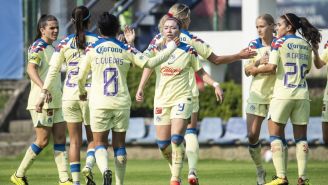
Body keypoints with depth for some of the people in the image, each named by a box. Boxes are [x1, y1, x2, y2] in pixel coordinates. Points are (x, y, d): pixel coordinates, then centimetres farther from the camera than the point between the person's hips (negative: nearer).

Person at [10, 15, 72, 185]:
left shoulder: (51, 48, 17)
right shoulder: (38, 47, -12)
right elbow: (31, 69, -28)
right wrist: (43, 88, -42)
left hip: (55, 103, 9)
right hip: (41, 102, -9)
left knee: (60, 138, 2)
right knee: (42, 140, -6)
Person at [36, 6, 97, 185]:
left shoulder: (64, 43, 1)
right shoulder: (96, 41, -2)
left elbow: (53, 71, -1)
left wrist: (44, 93, 4)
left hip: (69, 95, 1)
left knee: (74, 141, 8)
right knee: (93, 138, 12)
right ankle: (89, 165, -15)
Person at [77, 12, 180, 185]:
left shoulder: (92, 49, 0)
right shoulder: (125, 49, 1)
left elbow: (81, 77, 6)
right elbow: (150, 63, -1)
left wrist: (82, 92, 28)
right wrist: (171, 48, 11)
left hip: (99, 104, -1)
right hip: (121, 103, 1)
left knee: (100, 143, 3)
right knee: (119, 144, 11)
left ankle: (105, 170, -26)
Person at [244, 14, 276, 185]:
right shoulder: (254, 45, 6)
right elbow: (247, 71, 3)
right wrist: (258, 62, -15)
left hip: (276, 93, -2)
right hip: (257, 93, 2)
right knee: (252, 135, -2)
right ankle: (259, 171, 15)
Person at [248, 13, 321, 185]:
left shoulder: (280, 43, -5)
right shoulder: (306, 44, 11)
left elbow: (272, 67, -13)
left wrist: (256, 70, 3)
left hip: (283, 94, -5)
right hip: (302, 95, 5)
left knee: (276, 135, 2)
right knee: (301, 136, 7)